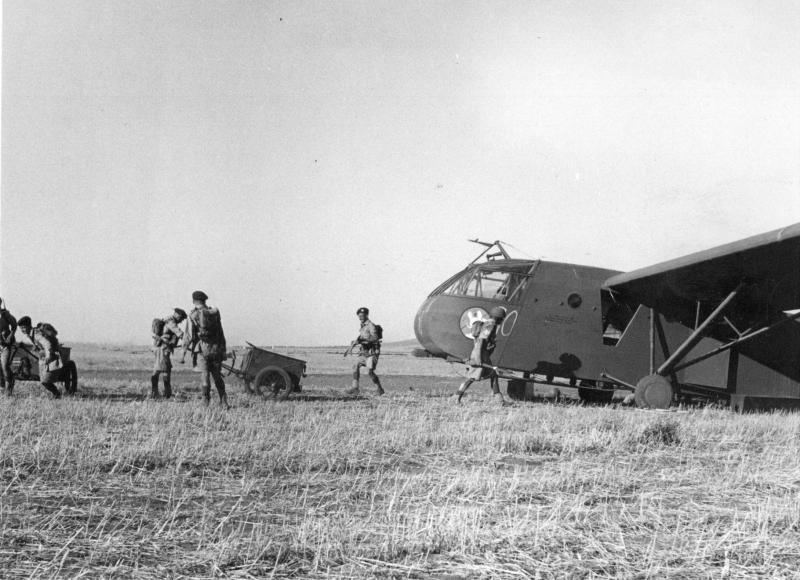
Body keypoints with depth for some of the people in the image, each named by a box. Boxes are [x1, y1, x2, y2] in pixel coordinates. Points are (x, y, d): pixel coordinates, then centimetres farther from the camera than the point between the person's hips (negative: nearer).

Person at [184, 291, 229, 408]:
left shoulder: (193, 315, -4)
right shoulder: (215, 313, 6)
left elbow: (191, 336, -7)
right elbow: (221, 333, 8)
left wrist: (184, 353, -1)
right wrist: (223, 350, 14)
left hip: (202, 349, -3)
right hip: (216, 348, 3)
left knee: (205, 377, 0)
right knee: (217, 376, 13)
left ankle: (207, 404, -1)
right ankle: (224, 403, 11)